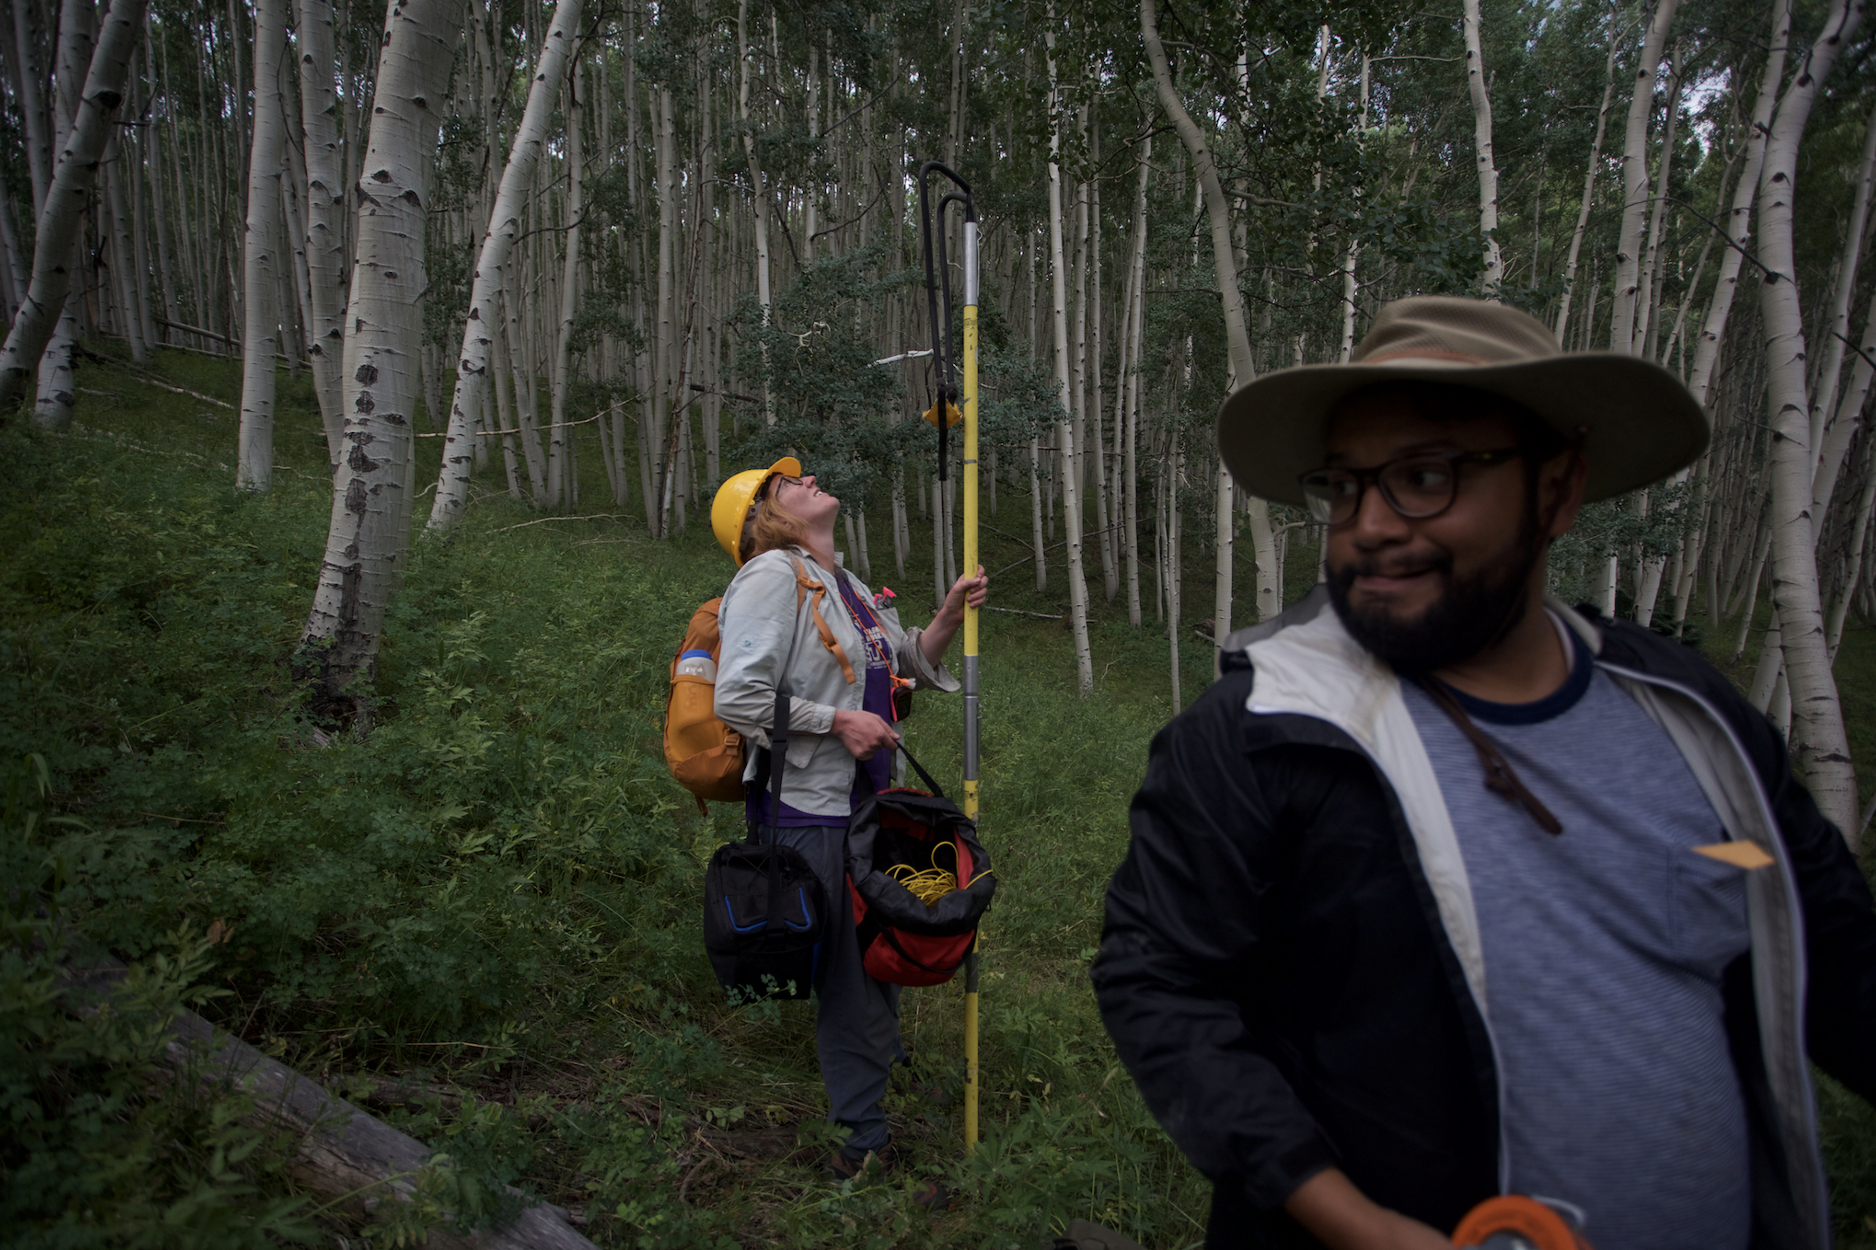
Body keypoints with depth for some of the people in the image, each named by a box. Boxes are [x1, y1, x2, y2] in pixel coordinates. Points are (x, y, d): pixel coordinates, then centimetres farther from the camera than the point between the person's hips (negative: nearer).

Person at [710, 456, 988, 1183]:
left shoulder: (849, 587, 14)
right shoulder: (772, 576, -12)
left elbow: (907, 669, 22)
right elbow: (737, 698, -19)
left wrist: (948, 617, 5)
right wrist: (838, 721, -19)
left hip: (866, 802, 8)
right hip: (810, 812, -8)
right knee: (848, 971, 1)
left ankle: (885, 1065, 44)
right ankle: (867, 1135, 18)